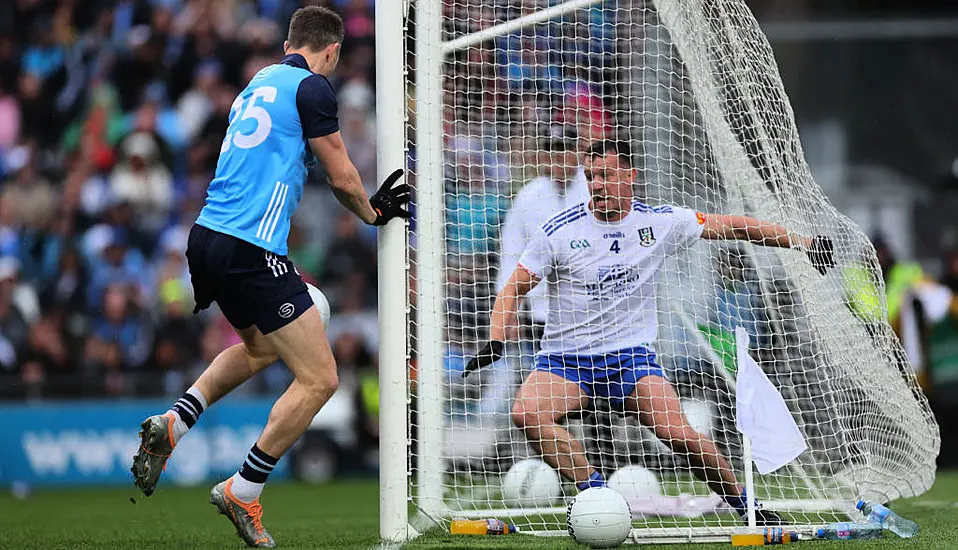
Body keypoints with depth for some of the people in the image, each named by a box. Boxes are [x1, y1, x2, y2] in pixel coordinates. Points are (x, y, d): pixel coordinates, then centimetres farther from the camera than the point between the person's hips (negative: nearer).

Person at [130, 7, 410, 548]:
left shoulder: (258, 85, 20)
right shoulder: (312, 87, -5)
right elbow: (342, 178, -3)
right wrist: (372, 213, 17)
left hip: (208, 238, 9)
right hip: (251, 249, -9)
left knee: (260, 346, 34)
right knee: (319, 379, -4)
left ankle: (173, 423, 18)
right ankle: (243, 492, -1)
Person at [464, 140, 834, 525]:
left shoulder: (660, 222, 0)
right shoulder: (560, 230, -5)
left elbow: (733, 226, 9)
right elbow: (515, 288, -1)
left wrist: (799, 242, 7)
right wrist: (496, 342, -17)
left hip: (632, 355, 0)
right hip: (565, 359, 0)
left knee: (680, 435, -19)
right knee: (527, 414, -30)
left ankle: (747, 507, 1)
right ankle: (594, 490, -25)